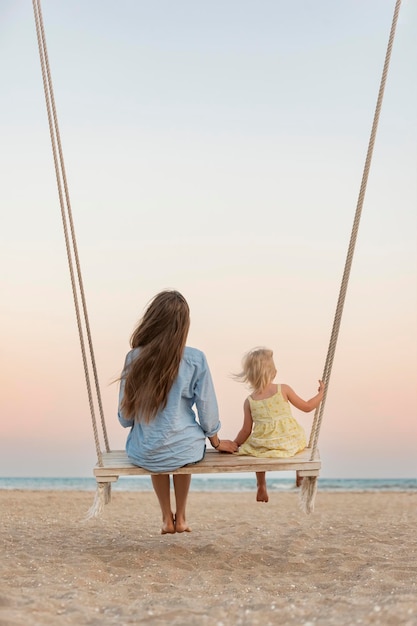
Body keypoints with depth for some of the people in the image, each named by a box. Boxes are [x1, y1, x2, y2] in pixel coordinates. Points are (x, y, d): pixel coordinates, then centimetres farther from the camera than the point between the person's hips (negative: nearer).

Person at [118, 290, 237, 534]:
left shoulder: (135, 357, -8)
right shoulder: (195, 359, -13)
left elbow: (125, 415, -1)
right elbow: (207, 409, -4)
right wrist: (217, 442, 15)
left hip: (143, 454, 1)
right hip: (185, 452, -1)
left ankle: (167, 518, 40)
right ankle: (181, 517, 42)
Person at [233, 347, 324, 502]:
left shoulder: (249, 401, -4)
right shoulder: (283, 389, -8)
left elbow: (246, 431, 0)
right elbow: (307, 407, 1)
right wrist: (321, 392, 17)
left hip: (263, 445, 1)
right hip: (290, 442, -1)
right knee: (300, 436, 33)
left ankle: (261, 486, 35)